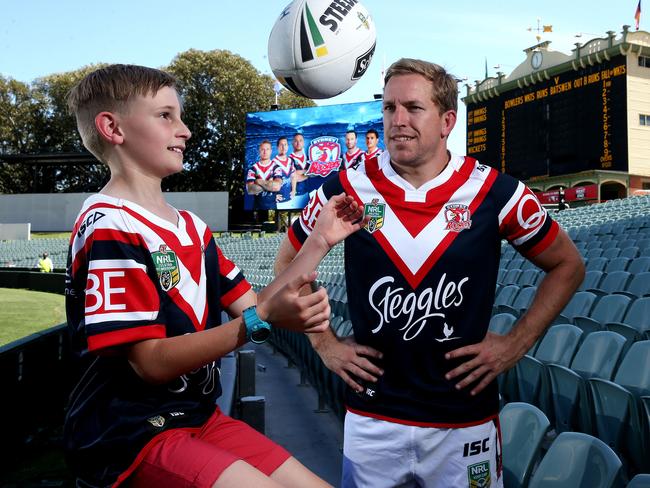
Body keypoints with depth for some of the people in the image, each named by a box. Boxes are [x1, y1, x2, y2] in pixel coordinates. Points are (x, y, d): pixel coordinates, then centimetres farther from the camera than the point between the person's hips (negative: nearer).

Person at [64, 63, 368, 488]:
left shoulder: (193, 228, 11)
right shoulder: (110, 227, -16)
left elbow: (249, 307, 7)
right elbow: (152, 362, -21)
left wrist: (321, 241, 3)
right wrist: (264, 319, -30)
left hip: (199, 417, 8)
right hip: (132, 433, -8)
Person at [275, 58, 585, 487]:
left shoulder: (493, 191, -9)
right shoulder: (348, 189, -7)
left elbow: (568, 266, 4)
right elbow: (289, 263, 8)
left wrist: (517, 343, -3)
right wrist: (325, 343, 2)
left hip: (466, 421, 0)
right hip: (371, 419, 1)